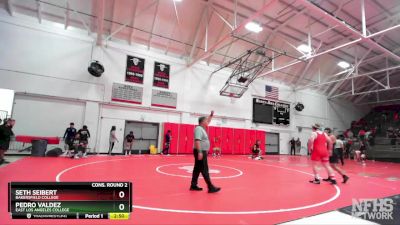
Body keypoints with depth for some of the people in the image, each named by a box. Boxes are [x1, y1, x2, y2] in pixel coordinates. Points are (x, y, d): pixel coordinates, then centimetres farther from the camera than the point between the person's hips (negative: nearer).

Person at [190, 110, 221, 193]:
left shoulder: (202, 128, 14)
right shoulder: (199, 129, -16)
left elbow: (207, 122, 33)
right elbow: (197, 140, -26)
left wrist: (211, 115, 28)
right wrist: (199, 152, -31)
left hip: (202, 152, 11)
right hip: (200, 152, -11)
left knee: (197, 169, 12)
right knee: (204, 170, -7)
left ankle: (193, 185, 19)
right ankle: (211, 187, -3)